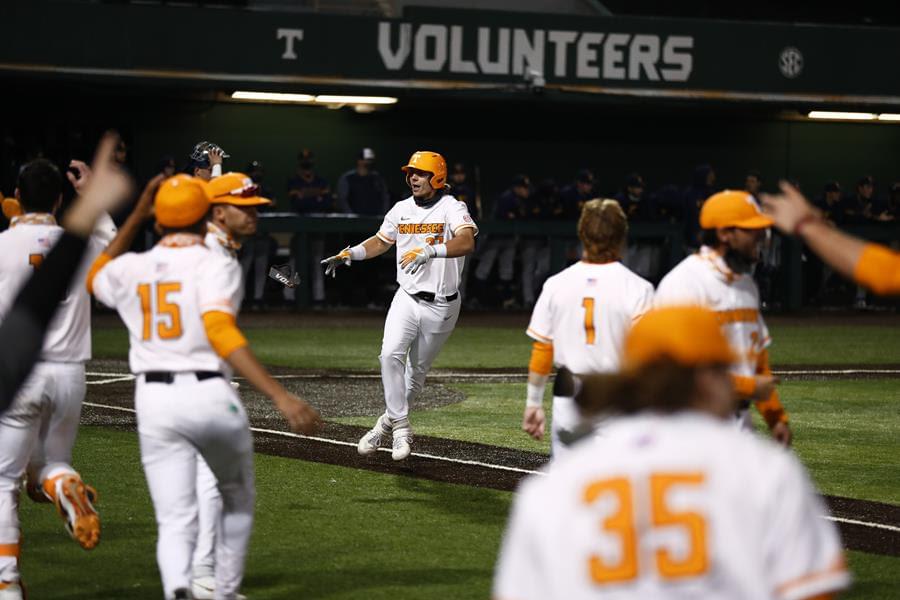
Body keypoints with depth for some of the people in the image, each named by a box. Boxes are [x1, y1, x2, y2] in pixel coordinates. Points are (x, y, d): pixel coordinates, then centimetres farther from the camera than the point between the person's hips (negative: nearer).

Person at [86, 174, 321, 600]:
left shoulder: (131, 268, 9)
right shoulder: (215, 265, -5)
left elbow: (95, 278, 34)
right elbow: (220, 332, -21)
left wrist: (136, 217, 32)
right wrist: (280, 397, -28)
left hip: (154, 404, 3)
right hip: (210, 396, -3)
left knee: (175, 520, -3)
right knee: (238, 500, 23)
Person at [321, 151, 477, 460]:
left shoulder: (452, 208, -13)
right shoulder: (401, 209, 6)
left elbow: (467, 242, -32)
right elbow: (381, 241, 21)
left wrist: (430, 251, -47)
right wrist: (349, 254, 4)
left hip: (441, 306, -3)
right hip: (407, 298, 3)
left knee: (417, 371, 8)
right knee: (391, 355, -20)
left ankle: (388, 423, 28)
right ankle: (401, 427, -13)